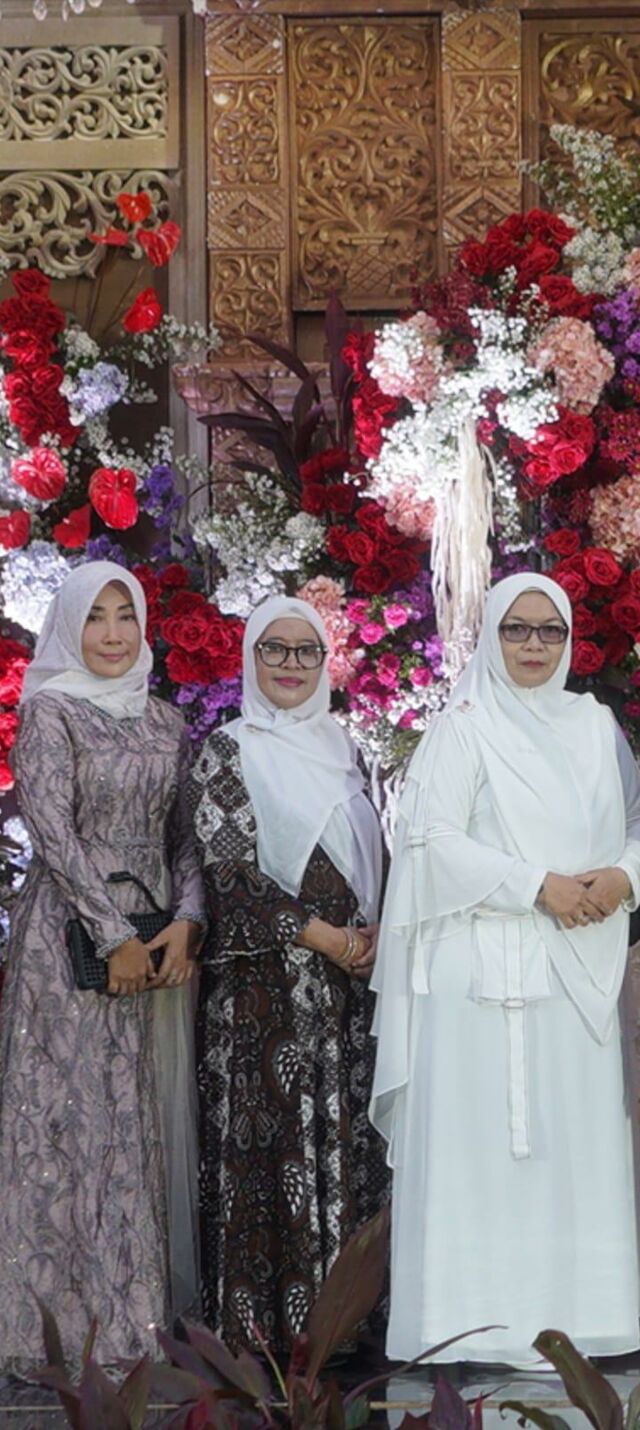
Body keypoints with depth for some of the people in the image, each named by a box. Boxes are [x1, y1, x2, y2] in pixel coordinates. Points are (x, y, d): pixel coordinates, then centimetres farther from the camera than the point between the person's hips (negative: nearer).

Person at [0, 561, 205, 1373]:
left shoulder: (165, 722, 14)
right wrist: (114, 937, -14)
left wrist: (185, 922, -4)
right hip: (71, 935, -5)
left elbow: (183, 833, 13)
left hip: (158, 936, 6)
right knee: (77, 1116, -4)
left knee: (152, 1119, 6)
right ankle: (75, 1317, 2)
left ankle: (149, 1311, 13)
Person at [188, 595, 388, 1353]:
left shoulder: (340, 749, 16)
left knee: (345, 1138, 4)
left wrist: (372, 933, 0)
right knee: (267, 1139, -5)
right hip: (261, 979, -5)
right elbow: (228, 865, -9)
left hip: (348, 979, 5)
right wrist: (315, 935, -13)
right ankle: (259, 1322, 0)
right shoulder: (226, 751, -1)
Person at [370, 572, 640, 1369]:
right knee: (480, 1135, -5)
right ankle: (481, 1320, 0)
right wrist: (539, 886, -14)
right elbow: (432, 840, -9)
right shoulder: (463, 728, 0)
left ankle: (572, 1311, 11)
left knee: (576, 1135, 4)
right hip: (485, 965, -5)